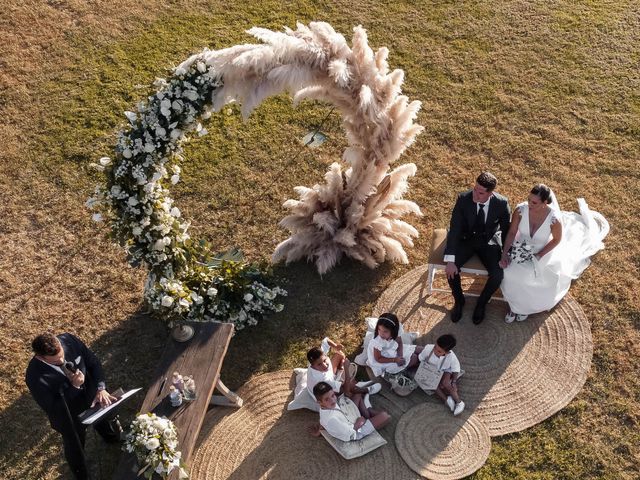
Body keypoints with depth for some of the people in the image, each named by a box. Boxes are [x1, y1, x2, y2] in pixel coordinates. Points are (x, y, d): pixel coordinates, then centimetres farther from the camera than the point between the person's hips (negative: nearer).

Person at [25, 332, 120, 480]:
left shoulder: (69, 340, -29)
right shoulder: (35, 377, -38)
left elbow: (93, 362, -14)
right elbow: (53, 409, -28)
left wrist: (101, 388, -28)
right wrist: (73, 386, -39)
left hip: (94, 397, 4)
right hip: (72, 419, -4)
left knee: (106, 422, 37)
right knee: (75, 448, 26)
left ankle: (113, 438, 73)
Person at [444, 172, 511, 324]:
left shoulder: (502, 203, -19)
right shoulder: (463, 199, -21)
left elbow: (506, 231, -4)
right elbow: (454, 229, -21)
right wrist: (450, 260, -28)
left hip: (489, 242, 0)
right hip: (466, 239, 0)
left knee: (498, 274, -23)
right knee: (451, 269, -24)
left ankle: (481, 303, 8)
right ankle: (458, 300, 7)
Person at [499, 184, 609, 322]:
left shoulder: (554, 219, -29)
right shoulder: (521, 210, -23)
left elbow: (557, 240, -11)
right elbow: (512, 232, -11)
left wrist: (539, 256, -15)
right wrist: (504, 254, -20)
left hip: (543, 252, -1)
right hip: (521, 248, 2)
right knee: (510, 273, -21)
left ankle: (525, 306, 15)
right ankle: (514, 305, 8)